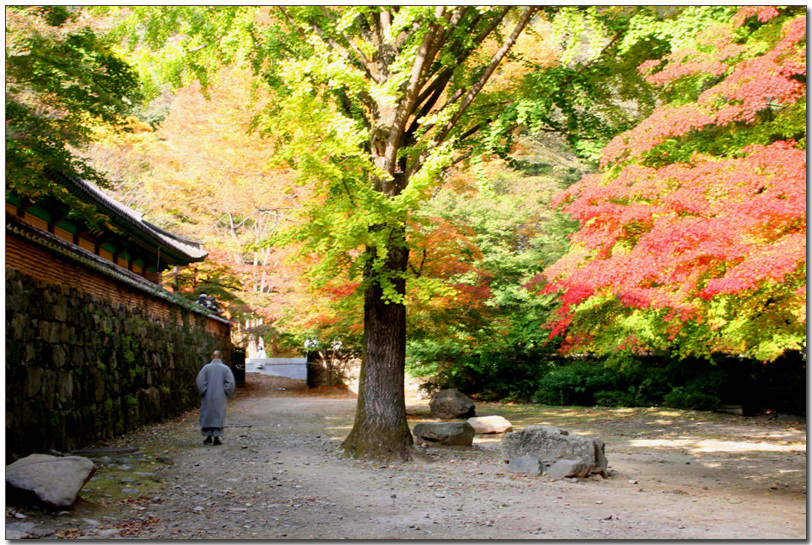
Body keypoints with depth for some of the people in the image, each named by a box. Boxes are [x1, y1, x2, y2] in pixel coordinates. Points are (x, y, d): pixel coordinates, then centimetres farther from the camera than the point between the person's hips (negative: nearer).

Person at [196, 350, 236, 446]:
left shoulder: (206, 367, -3)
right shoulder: (225, 368, -3)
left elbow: (200, 381, -10)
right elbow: (231, 382, -9)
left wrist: (203, 392, 1)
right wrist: (227, 394, 2)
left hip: (208, 397, 0)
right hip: (220, 397, 0)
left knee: (207, 415, 11)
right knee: (218, 416, 4)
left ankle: (209, 437, 14)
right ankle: (216, 438, 1)